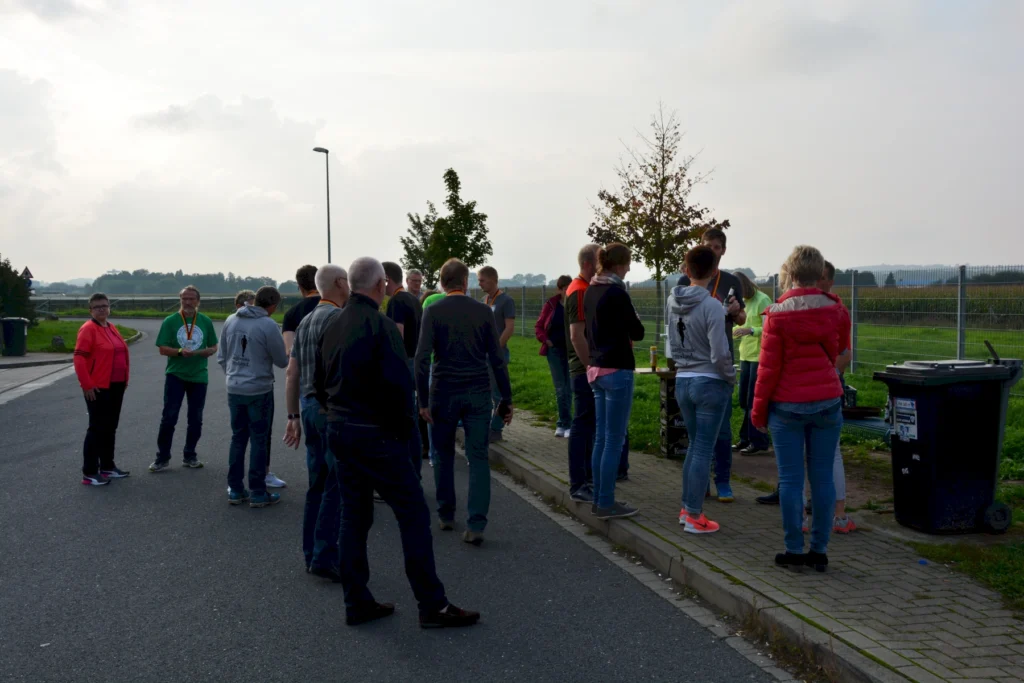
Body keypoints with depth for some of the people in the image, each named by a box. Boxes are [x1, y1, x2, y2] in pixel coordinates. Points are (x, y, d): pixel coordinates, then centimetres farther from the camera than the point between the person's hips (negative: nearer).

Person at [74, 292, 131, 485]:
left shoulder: (112, 328, 14)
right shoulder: (88, 329, -11)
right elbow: (79, 358, -17)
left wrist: (124, 380, 14)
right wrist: (87, 385, -19)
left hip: (116, 386, 8)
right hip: (98, 388, -8)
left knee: (110, 428, 14)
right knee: (97, 428, -5)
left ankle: (107, 466, 24)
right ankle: (89, 473, 2)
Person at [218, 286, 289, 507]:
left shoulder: (231, 321, 3)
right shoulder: (268, 325, -16)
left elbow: (221, 357, 10)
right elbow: (282, 361, -8)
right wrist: (288, 351, 13)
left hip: (234, 389, 6)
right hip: (259, 391, -5)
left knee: (238, 438, 14)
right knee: (259, 441, 3)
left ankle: (235, 490, 19)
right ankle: (258, 493, 8)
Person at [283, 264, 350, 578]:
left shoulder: (305, 321, 16)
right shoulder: (338, 317, -11)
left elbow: (291, 373, 17)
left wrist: (294, 416, 21)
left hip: (309, 406, 9)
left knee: (318, 483, 14)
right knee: (337, 485, -4)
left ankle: (312, 554, 20)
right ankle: (325, 556, -2)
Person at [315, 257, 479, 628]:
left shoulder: (333, 325, 10)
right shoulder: (380, 325, -15)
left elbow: (319, 381, 14)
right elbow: (399, 384, -21)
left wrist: (336, 413, 18)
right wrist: (403, 426, -8)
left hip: (338, 431, 8)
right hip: (375, 434, -8)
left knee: (353, 516, 14)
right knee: (413, 513, -1)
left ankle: (357, 603, 20)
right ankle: (433, 605, 3)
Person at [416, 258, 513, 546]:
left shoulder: (433, 311, -2)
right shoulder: (483, 312, 2)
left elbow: (422, 358, -10)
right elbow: (497, 359, 1)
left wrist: (423, 400, -6)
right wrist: (507, 398, 6)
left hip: (444, 392, 0)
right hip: (478, 393, 0)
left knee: (444, 455, 17)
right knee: (478, 458, 2)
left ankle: (445, 516, 25)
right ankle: (476, 525, -5)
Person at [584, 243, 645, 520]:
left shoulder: (590, 291, 10)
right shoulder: (616, 293, -15)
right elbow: (637, 333, -10)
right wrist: (634, 321, 9)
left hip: (597, 369, 9)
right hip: (617, 370, -9)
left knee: (601, 438, 13)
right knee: (614, 440, -2)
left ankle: (599, 499, 20)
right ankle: (606, 503, 3)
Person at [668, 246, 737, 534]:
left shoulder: (672, 301, 2)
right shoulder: (712, 306, -17)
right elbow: (719, 354, -17)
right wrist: (731, 379, -3)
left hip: (682, 381, 6)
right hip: (710, 383, -6)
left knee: (694, 445, 19)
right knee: (704, 450, 2)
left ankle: (686, 508, 25)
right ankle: (694, 516, 8)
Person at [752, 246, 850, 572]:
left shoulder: (778, 314, -9)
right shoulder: (837, 310, 1)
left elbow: (769, 367, -8)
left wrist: (758, 409, 0)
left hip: (788, 406, -3)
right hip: (827, 403, 3)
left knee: (790, 480, 3)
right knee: (822, 478, 7)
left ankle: (794, 550, 8)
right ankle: (819, 550, 13)